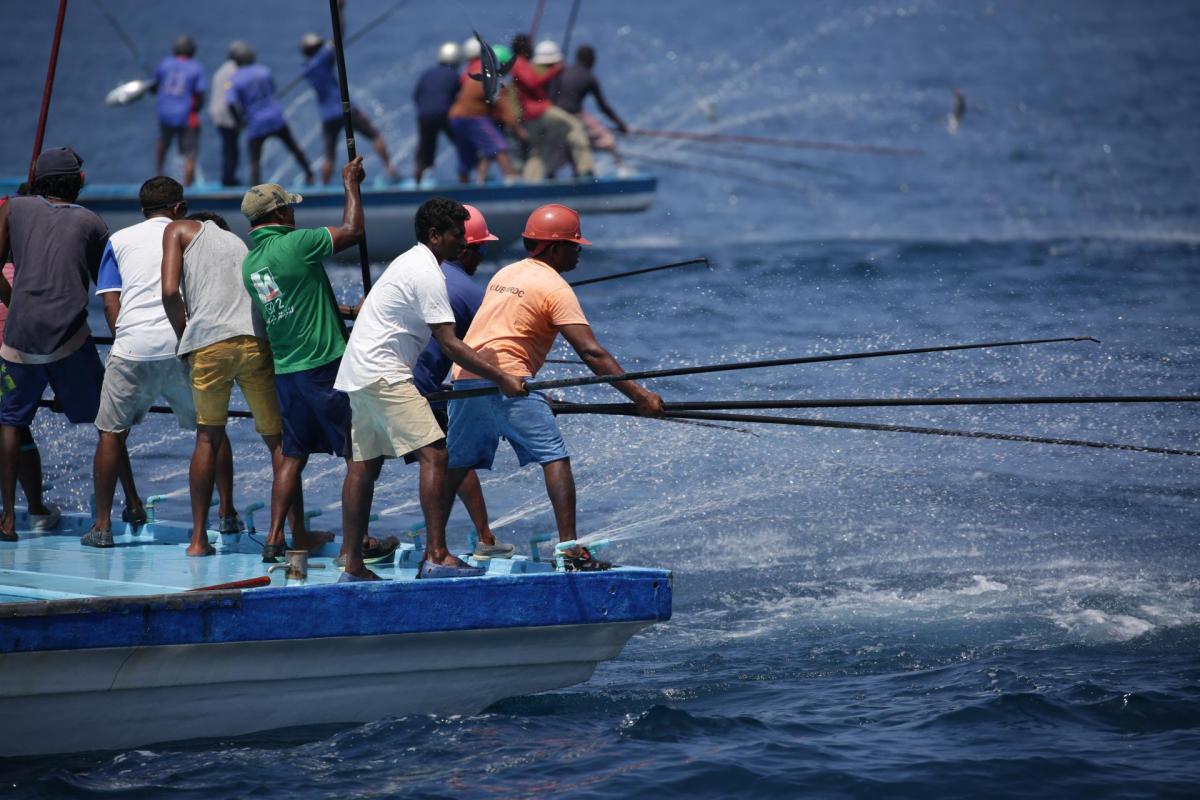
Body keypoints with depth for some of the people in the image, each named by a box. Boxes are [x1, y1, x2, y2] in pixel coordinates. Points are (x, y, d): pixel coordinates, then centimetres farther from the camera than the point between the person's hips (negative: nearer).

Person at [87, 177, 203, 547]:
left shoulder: (119, 240, 16)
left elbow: (111, 302, 9)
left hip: (132, 349, 0)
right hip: (183, 346, 0)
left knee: (112, 433, 8)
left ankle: (103, 524, 5)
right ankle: (226, 510, 11)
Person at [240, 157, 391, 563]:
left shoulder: (249, 263, 9)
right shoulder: (295, 245, -15)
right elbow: (352, 230, -9)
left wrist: (341, 310, 28)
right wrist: (351, 183, 4)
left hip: (284, 370, 7)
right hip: (324, 364, -7)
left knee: (293, 454, 14)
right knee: (358, 454, 2)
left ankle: (275, 538, 10)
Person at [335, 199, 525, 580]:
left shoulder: (409, 261, 18)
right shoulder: (427, 274, -14)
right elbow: (449, 344, -19)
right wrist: (501, 379, -20)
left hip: (358, 373, 11)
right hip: (383, 375, -11)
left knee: (363, 466, 12)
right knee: (433, 453, -16)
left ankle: (352, 565, 15)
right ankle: (436, 556, -23)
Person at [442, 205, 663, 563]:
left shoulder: (504, 274, 21)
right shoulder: (554, 287, -4)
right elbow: (591, 352, -12)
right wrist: (639, 396, -13)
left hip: (464, 377, 8)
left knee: (456, 465, 17)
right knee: (555, 458, -7)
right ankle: (569, 546, -17)